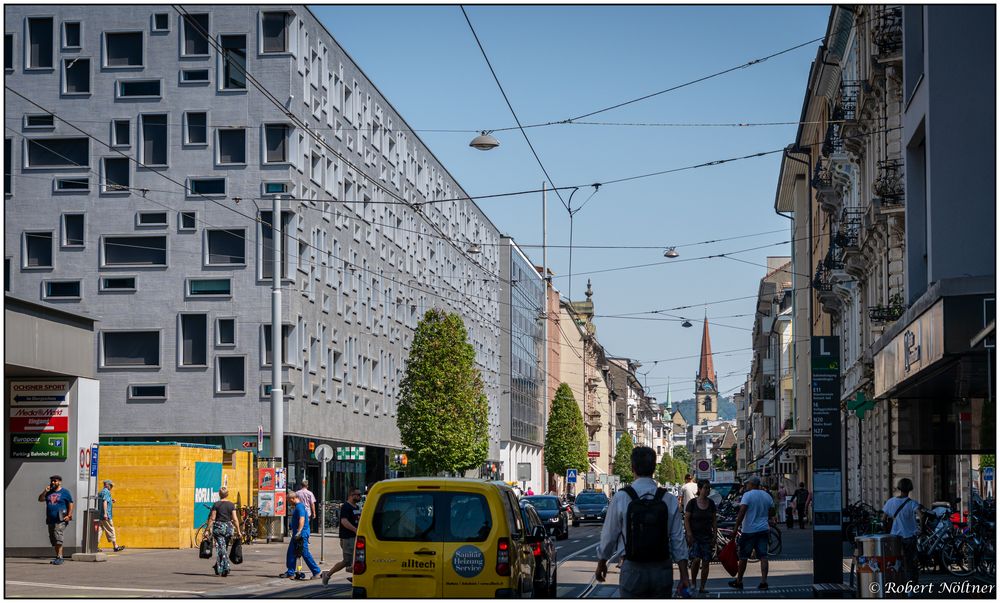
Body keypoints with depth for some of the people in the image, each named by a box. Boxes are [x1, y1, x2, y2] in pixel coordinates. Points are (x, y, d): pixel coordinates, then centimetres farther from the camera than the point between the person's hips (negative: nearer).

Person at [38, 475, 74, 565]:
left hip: (60, 520, -7)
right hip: (50, 520, 7)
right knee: (53, 540, 8)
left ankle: (59, 558, -20)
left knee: (58, 538, -19)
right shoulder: (49, 492, 16)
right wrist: (45, 491, -3)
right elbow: (40, 499, 10)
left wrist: (69, 515, -10)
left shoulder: (65, 492, 1)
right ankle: (58, 557, 15)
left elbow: (71, 504, 0)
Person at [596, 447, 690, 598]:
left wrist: (601, 564, 16)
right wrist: (684, 576, 3)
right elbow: (678, 542, -3)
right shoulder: (669, 500, -4)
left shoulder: (620, 499, -9)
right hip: (662, 571, 2)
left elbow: (609, 537, 0)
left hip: (633, 569, -2)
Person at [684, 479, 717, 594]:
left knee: (706, 562, 1)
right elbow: (686, 520, -4)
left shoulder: (711, 503, 7)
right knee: (696, 560, -18)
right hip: (694, 536, -4)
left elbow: (714, 521, 11)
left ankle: (702, 587, 8)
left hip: (707, 536, 4)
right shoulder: (692, 503, -4)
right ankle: (693, 582, 1)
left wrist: (715, 535, 4)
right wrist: (689, 535, -11)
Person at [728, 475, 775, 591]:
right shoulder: (767, 496, 8)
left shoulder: (747, 495, -12)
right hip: (763, 529, 5)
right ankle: (764, 581, -6)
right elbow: (772, 512, 15)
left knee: (743, 557, 7)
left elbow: (742, 511, -21)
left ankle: (739, 581, 16)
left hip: (749, 530, -5)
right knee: (763, 556, 2)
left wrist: (736, 526, -18)